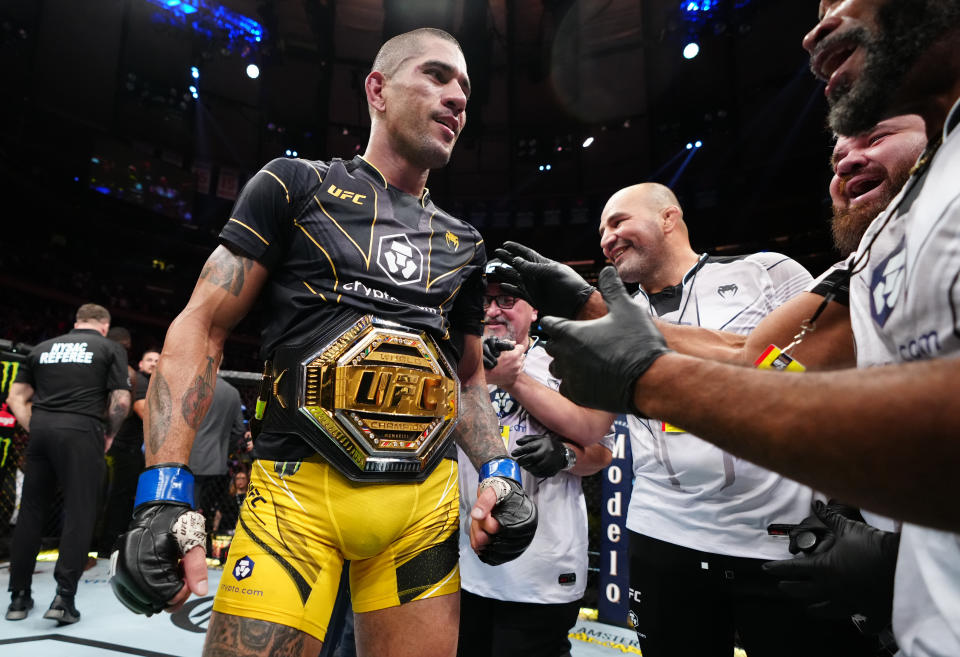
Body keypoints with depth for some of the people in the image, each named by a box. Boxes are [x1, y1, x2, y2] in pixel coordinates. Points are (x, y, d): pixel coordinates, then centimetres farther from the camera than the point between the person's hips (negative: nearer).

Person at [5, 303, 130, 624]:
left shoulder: (43, 348, 17)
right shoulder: (111, 348, 5)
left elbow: (16, 398, 14)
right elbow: (121, 401, -5)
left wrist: (35, 429, 17)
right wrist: (110, 435, 9)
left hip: (41, 430, 5)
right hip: (81, 432, -4)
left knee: (30, 511, 13)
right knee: (78, 513, 0)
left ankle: (19, 596, 20)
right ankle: (64, 596, -3)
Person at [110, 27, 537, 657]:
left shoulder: (464, 245, 14)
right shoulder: (297, 186, 3)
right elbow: (202, 327, -1)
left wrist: (499, 471, 3)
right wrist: (165, 489, -11)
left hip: (426, 503, 4)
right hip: (299, 486, -3)